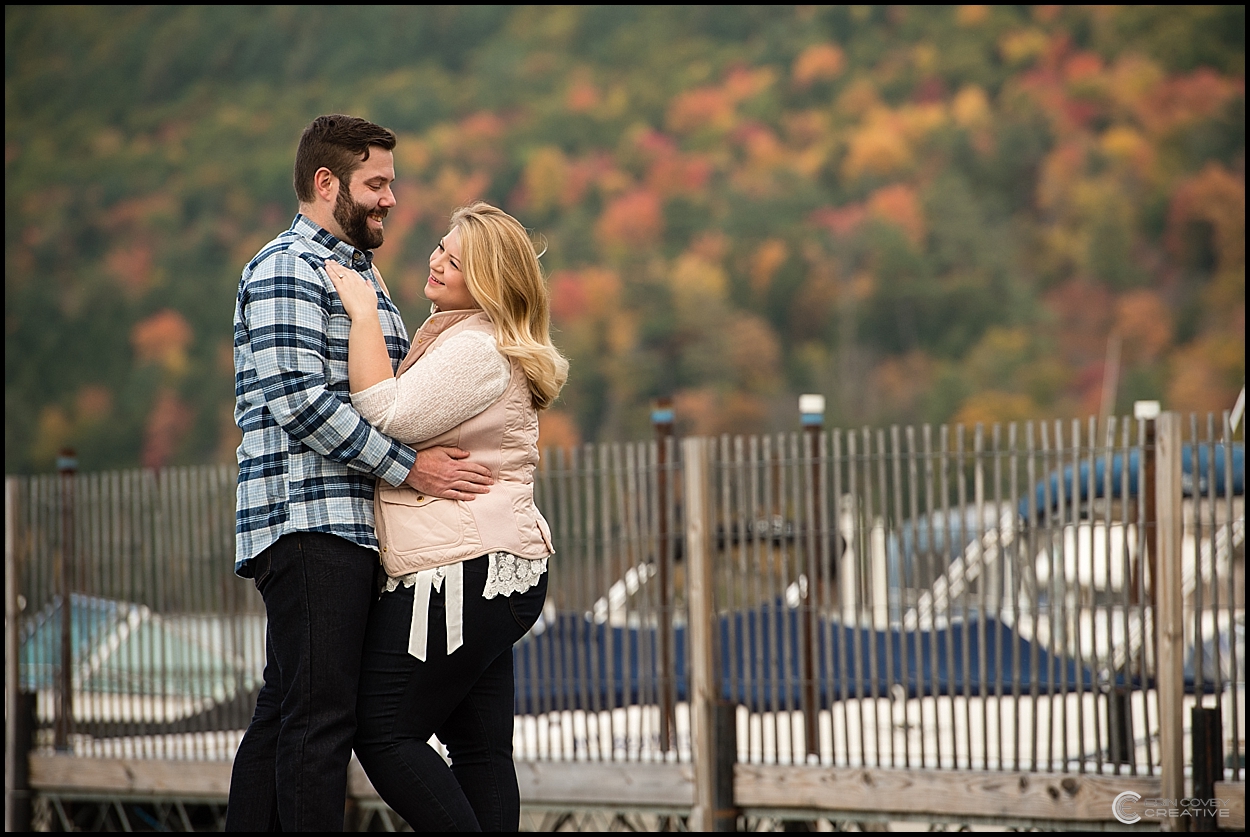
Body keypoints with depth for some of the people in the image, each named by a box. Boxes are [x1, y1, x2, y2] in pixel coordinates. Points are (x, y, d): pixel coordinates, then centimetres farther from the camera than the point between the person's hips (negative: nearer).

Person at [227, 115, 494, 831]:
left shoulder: (358, 273, 24)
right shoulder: (288, 269, -7)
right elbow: (298, 399, -18)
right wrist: (408, 466, -16)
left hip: (350, 526, 10)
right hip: (310, 521, -10)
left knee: (284, 713, 8)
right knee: (320, 717, -13)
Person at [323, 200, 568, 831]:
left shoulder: (478, 348, -14)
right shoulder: (453, 337, 21)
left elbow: (391, 418, -22)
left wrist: (364, 314, -15)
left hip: (464, 572, -11)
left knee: (383, 731, -9)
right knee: (480, 749, 7)